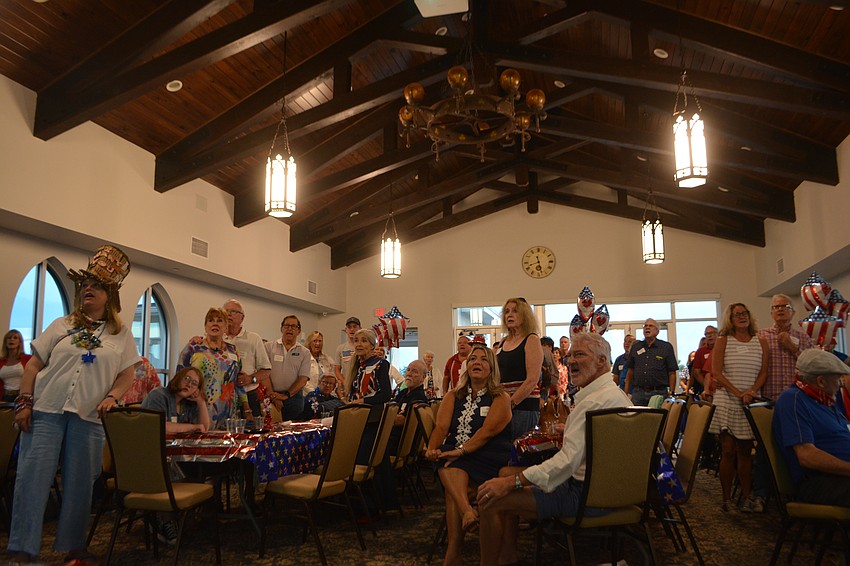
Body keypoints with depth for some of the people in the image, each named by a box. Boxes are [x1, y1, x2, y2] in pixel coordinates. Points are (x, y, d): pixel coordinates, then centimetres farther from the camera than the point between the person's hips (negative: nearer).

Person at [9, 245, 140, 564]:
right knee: (33, 477, -4)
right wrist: (24, 402, -2)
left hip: (88, 418, 0)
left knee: (80, 484, 5)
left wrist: (112, 397, -10)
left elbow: (126, 374, 7)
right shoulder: (61, 326, 10)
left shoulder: (121, 335, 9)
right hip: (45, 411, 0)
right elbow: (34, 364, 8)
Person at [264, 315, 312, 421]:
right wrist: (273, 397, -11)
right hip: (272, 397, -1)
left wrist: (286, 395, -12)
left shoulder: (305, 352, 8)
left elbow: (303, 378, 0)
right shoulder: (269, 347, 5)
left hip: (294, 397, 1)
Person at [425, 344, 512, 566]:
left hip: (488, 457, -4)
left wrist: (461, 451, -23)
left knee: (451, 477, -29)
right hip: (454, 455, 4)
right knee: (449, 470, -31)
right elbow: (441, 426, 4)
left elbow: (488, 431, -11)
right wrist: (432, 449, -17)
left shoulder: (501, 398, 4)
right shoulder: (453, 396, 18)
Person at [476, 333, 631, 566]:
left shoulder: (594, 401, -22)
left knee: (490, 500, -16)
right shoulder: (615, 393, 12)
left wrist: (513, 482, -29)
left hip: (584, 493, -11)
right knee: (506, 472, 18)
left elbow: (569, 459, -30)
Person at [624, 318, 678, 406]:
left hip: (659, 393, -2)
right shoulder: (635, 347, 14)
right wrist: (625, 392, 9)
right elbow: (630, 370, 16)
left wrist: (671, 393, -7)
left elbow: (672, 373, 1)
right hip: (638, 393, 2)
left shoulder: (666, 347, 5)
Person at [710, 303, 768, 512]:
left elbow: (763, 372, 5)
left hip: (751, 402, 2)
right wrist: (738, 393, -15)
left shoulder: (761, 342, 9)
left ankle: (747, 497, 11)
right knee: (728, 451, -3)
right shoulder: (723, 341, 3)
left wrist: (751, 392, -12)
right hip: (726, 401, -2)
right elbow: (716, 373, -4)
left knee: (745, 452, 6)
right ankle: (726, 499, 2)